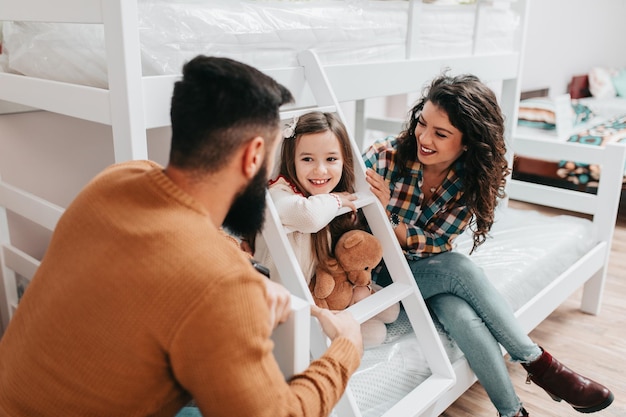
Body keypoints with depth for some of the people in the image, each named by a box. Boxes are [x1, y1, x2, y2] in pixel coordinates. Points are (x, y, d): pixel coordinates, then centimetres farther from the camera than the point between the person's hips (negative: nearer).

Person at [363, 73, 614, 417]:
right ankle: (538, 363, -13)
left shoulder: (471, 180, -11)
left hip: (429, 269, 3)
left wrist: (386, 214, -37)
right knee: (460, 268, -28)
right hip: (383, 273, -3)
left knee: (463, 317, -29)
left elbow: (434, 245, -20)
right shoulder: (383, 156, -21)